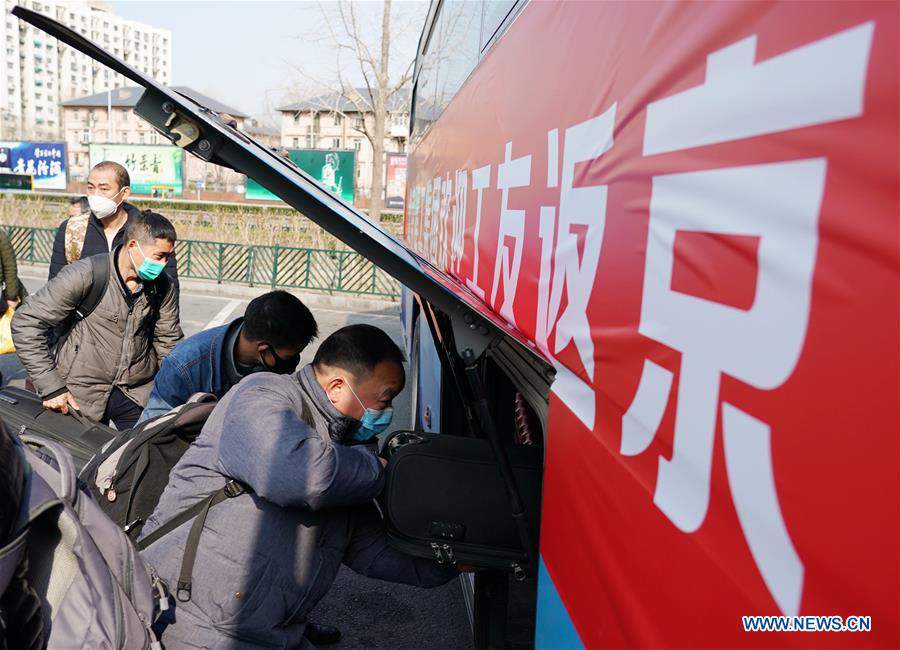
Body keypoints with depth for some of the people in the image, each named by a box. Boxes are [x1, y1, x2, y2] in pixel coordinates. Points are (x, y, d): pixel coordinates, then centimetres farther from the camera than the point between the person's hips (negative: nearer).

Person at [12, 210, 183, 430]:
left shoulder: (165, 287, -2)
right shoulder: (85, 275, -15)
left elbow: (169, 343, 9)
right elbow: (26, 322, -12)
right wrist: (50, 386, -15)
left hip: (138, 394, 3)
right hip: (80, 396, -3)